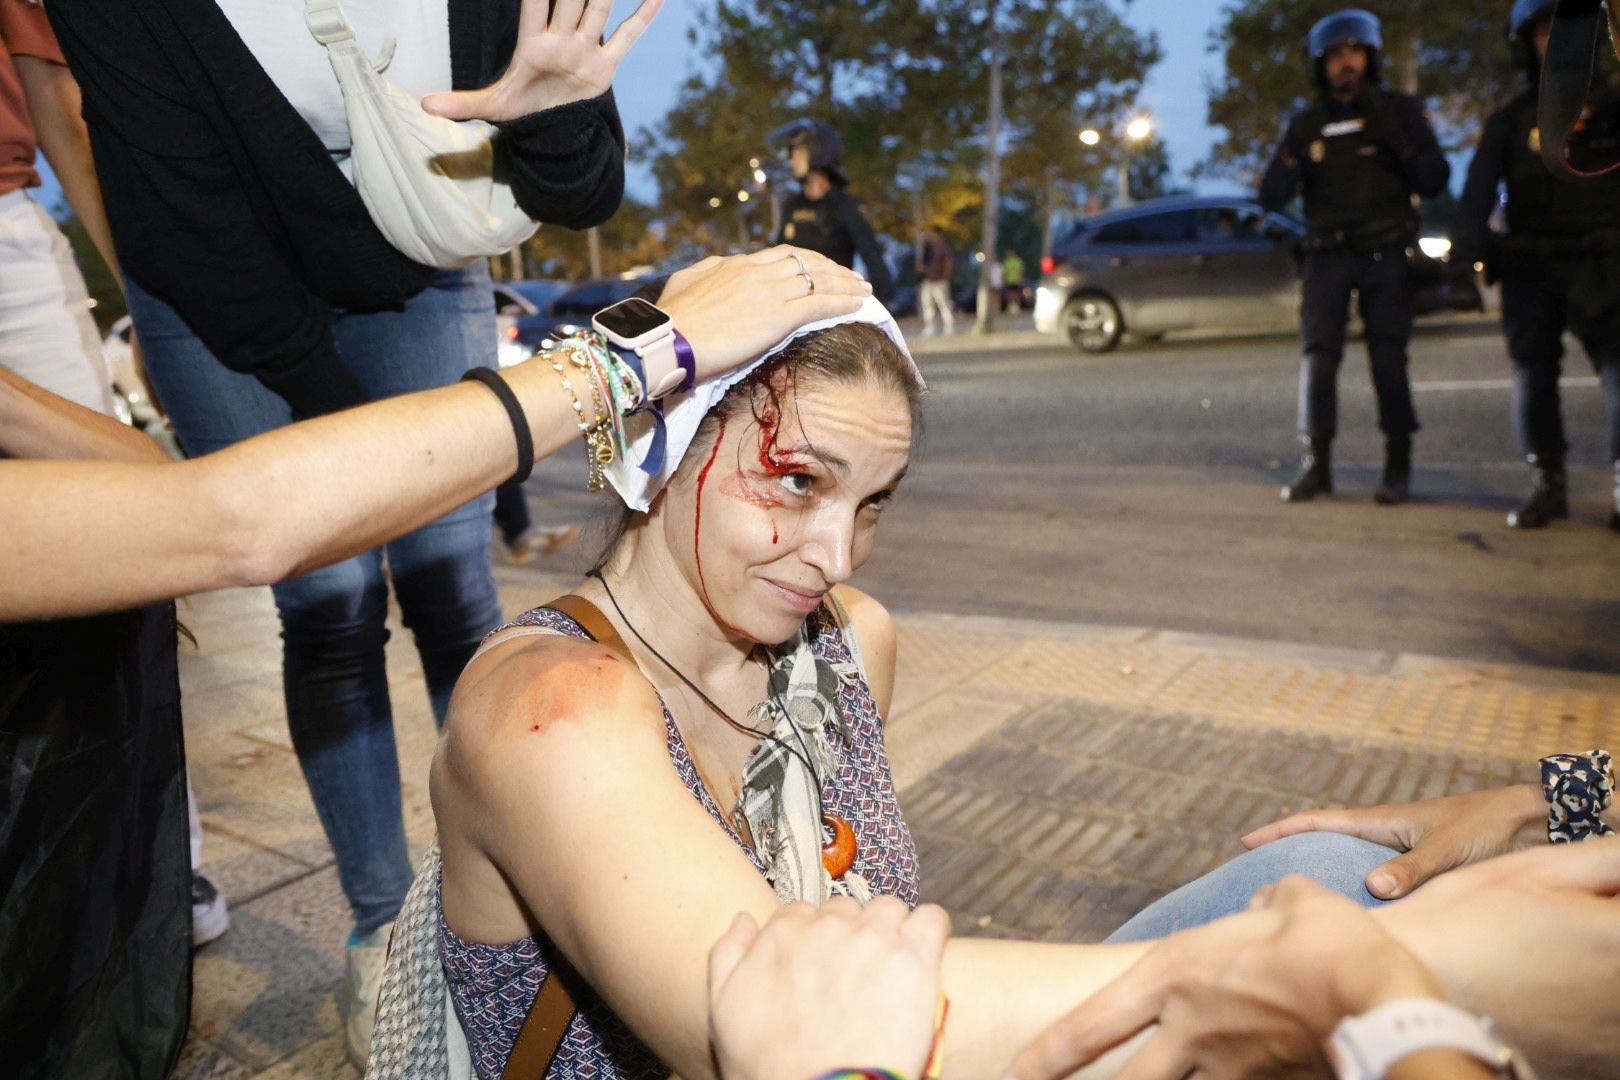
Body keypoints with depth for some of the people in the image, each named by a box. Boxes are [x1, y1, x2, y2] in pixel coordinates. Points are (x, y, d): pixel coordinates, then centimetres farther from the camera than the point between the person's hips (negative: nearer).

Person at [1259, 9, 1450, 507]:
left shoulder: (1400, 111, 6)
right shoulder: (1306, 124, 9)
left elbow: (1434, 183, 0)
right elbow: (1271, 199, 2)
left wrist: (1396, 139, -13)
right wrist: (1292, 156, -15)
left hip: (1386, 255, -1)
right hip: (1327, 256, 1)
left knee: (1388, 357, -11)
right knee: (1318, 357, -8)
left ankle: (1398, 465, -1)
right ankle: (1316, 465, -1)